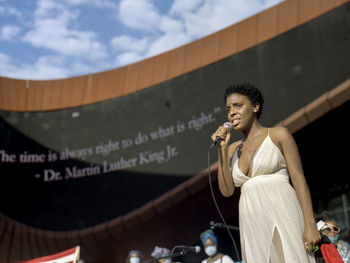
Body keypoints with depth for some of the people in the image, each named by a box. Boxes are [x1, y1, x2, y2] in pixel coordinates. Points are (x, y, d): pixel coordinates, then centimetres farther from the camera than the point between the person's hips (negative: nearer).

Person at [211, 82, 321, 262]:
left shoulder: (278, 135, 6)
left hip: (282, 216, -4)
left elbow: (299, 179, -2)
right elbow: (227, 190, 7)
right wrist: (222, 149, 1)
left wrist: (310, 225, -11)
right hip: (253, 227, 4)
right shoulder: (234, 150, 19)